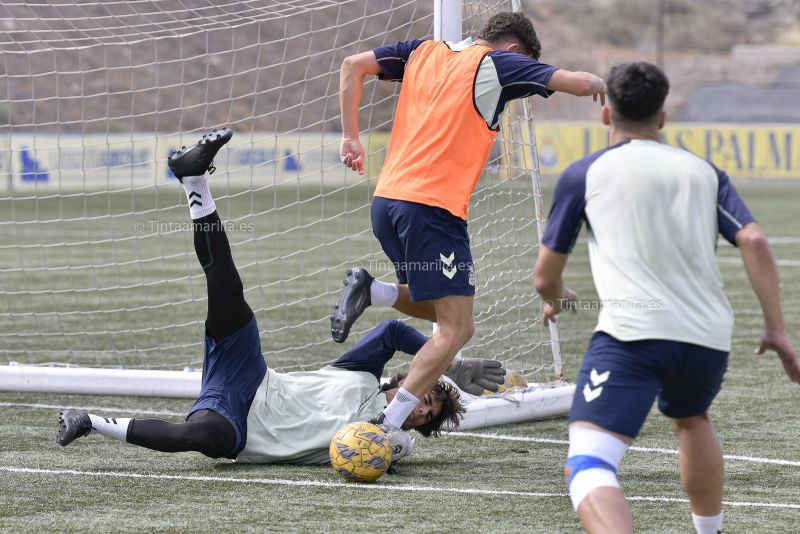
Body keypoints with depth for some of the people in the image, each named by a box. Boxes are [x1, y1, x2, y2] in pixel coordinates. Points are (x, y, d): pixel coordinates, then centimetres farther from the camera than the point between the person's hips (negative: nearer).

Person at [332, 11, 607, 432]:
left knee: (440, 309, 24)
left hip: (385, 202, 8)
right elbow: (578, 82, -6)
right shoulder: (498, 64, 0)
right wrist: (596, 83, 17)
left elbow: (353, 64, 13)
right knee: (456, 329, -5)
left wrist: (350, 136, 15)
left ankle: (369, 291, 0)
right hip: (432, 207, -7)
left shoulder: (424, 51, 17)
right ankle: (388, 426, -16)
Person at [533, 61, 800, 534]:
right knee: (692, 419, 37)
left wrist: (557, 299, 39)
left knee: (588, 465, -15)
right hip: (709, 336, 5)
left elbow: (545, 274, 16)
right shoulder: (703, 171, 19)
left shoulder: (585, 173, 12)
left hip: (632, 332, -5)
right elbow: (754, 242, 4)